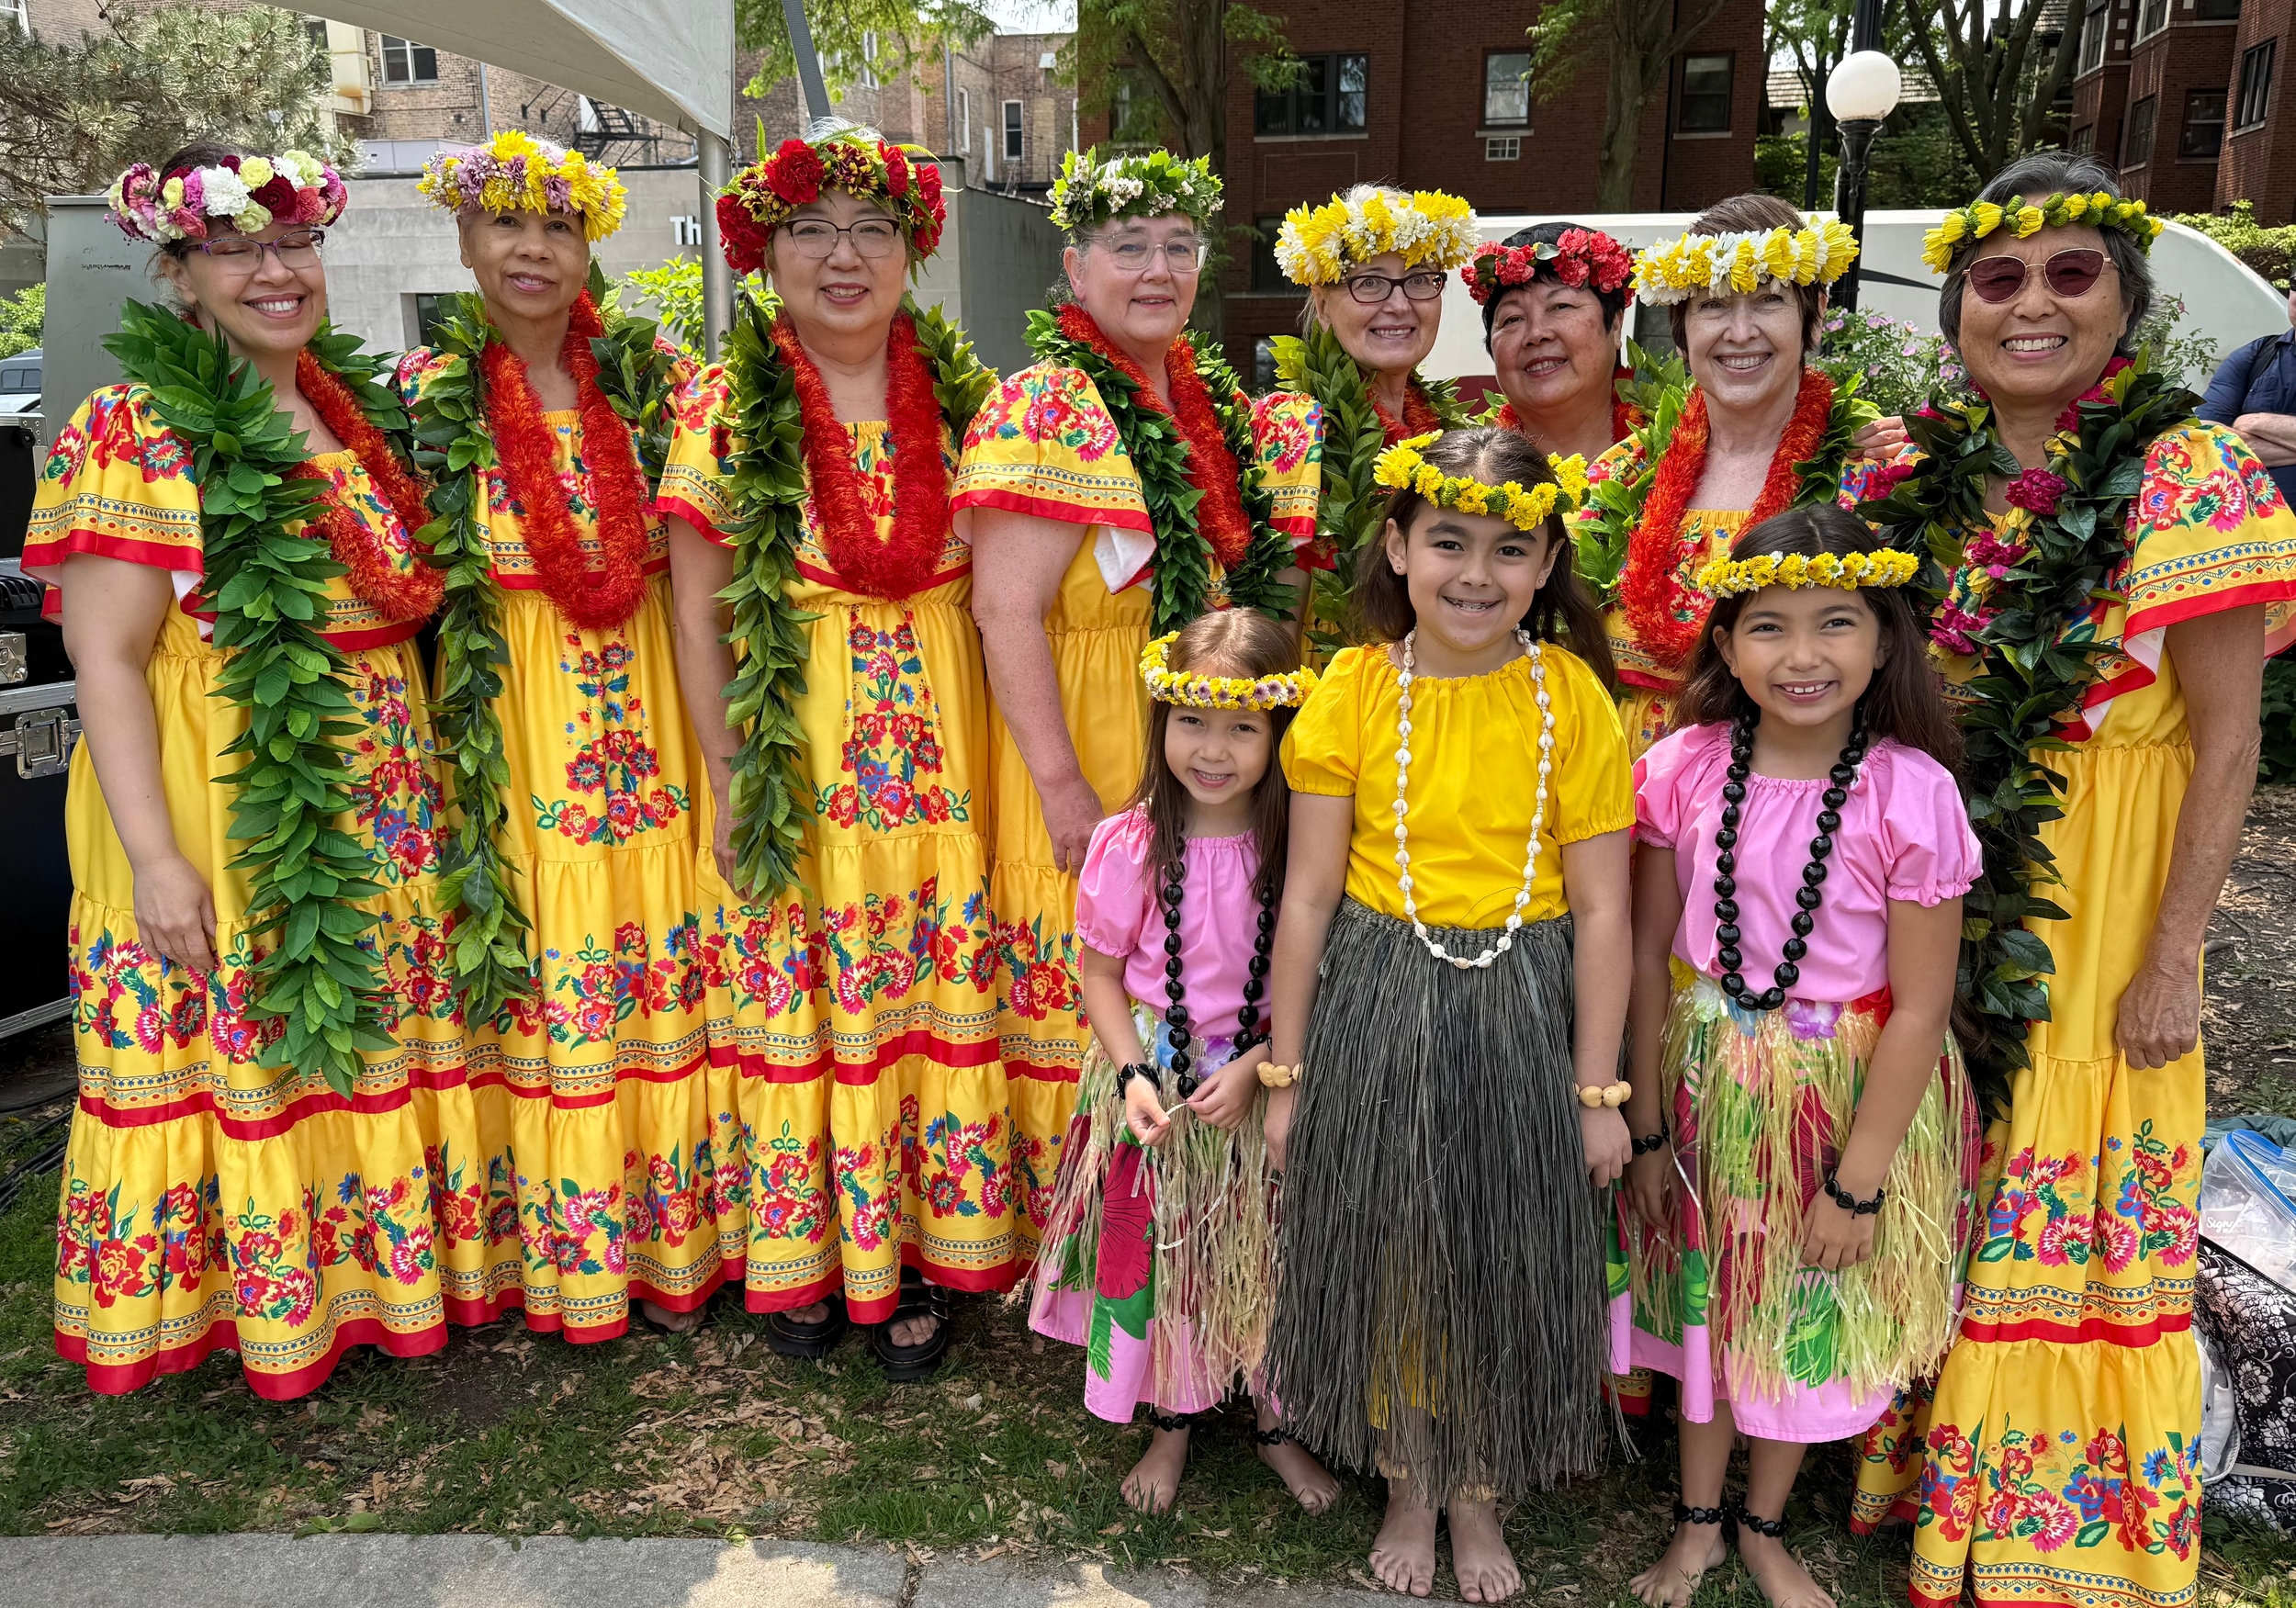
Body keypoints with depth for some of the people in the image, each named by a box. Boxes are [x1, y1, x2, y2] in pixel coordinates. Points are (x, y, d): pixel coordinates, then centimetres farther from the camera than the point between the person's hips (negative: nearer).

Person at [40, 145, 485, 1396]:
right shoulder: (132, 435, -10)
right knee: (240, 1059, 4)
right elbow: (106, 657, -14)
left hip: (382, 801, 6)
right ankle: (247, 1298, 23)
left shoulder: (363, 410, 9)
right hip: (221, 810, -6)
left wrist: (421, 786, 13)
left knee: (380, 1045, 14)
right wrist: (154, 857, -19)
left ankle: (384, 1262, 32)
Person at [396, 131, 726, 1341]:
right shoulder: (429, 393, 0)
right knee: (540, 982, 3)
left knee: (666, 959, 6)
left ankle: (676, 1236, 22)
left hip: (645, 713, 2)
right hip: (510, 718, -2)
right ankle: (560, 1249, 19)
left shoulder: (645, 379, 5)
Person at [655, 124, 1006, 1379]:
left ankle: (920, 1264, 20)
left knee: (937, 1000, 5)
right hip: (785, 761, -1)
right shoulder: (725, 406, -1)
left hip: (933, 756, 2)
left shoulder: (962, 396, 5)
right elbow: (695, 611, -1)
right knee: (792, 1005, 6)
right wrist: (728, 777, -6)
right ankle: (799, 1258, 24)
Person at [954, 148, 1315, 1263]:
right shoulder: (1048, 408, -12)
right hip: (1093, 754, -7)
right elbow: (1006, 608, -18)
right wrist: (1063, 788, -22)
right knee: (1088, 989, 0)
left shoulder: (1216, 399, 11)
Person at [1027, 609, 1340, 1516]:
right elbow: (1101, 973, -3)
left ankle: (1274, 1423, 39)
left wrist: (1256, 1064, -16)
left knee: (1271, 1260, 13)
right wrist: (1133, 1076, -15)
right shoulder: (1129, 845, -13)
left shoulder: (1299, 846, -12)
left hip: (1267, 1081, 0)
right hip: (1153, 1081, 0)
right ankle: (1171, 1424, 39)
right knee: (1154, 1254, 14)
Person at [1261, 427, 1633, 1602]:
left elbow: (1600, 910, -4)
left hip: (1520, 1018, 0)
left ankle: (1477, 1500, 38)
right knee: (1384, 1255, 13)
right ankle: (1407, 1489, 38)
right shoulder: (1352, 690, -5)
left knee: (1503, 1261, 13)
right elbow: (1308, 897, -3)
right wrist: (1286, 1073, 0)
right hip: (1374, 1016, 0)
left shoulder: (1574, 698, -6)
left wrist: (1597, 1091, -3)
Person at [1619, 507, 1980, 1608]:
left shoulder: (1913, 791, -19)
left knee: (1813, 1312, 17)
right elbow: (1649, 952, -4)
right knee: (1708, 1296, 18)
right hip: (1708, 1082, 2)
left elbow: (1918, 1007, -14)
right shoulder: (1684, 769, -13)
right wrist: (1647, 1128, -1)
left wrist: (1858, 1182, -11)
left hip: (1850, 1092, -1)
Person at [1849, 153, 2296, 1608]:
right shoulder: (1932, 475, 3)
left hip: (2100, 889, -4)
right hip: (1939, 877, 5)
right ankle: (1942, 1477, 36)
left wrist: (2173, 958, -13)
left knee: (2070, 1202, 6)